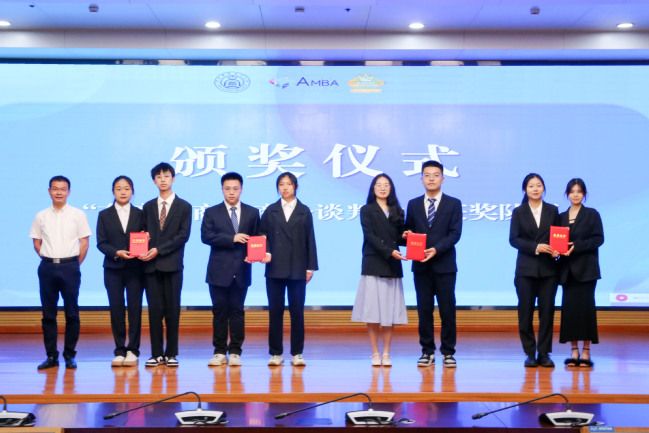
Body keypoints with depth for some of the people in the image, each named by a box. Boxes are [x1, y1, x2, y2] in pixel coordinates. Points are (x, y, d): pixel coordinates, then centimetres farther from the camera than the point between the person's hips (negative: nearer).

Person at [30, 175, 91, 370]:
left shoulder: (78, 215, 0)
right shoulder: (41, 216, 6)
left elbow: (84, 243, 1)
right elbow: (37, 242, 13)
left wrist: (74, 265, 0)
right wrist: (49, 260, 7)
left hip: (70, 266, -2)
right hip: (47, 267, 2)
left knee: (71, 313, 2)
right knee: (48, 313, 5)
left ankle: (69, 355, 11)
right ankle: (51, 355, 12)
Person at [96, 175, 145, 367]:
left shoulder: (139, 214, 8)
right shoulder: (104, 215, 8)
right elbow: (101, 243, 2)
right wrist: (117, 252, -14)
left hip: (135, 269, 0)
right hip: (113, 269, 0)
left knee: (135, 308, -2)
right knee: (116, 309, 0)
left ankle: (132, 350, 3)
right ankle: (119, 351, 7)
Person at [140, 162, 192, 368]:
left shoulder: (184, 207, 4)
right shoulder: (148, 207, 15)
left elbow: (183, 235, -5)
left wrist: (159, 249, -13)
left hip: (172, 265, -2)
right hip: (152, 265, 2)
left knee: (172, 310, 0)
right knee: (155, 310, 1)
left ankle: (171, 353, 6)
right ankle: (156, 353, 5)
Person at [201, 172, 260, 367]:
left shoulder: (252, 212, 9)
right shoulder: (212, 212, 5)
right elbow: (206, 236, -8)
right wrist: (232, 238, -17)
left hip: (241, 270, 1)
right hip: (219, 271, -1)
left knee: (237, 311, 3)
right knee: (220, 312, 3)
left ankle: (235, 352, 9)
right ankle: (220, 352, 9)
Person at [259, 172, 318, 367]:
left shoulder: (304, 211, 8)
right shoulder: (270, 211, 9)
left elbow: (310, 240, 5)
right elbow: (262, 235, 8)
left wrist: (311, 266, -1)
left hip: (297, 268, -1)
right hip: (275, 268, 1)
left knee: (297, 311, 0)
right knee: (275, 310, 2)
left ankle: (297, 353, 6)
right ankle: (275, 353, 8)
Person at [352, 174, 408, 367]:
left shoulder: (397, 211, 15)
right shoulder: (367, 210, 3)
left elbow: (399, 237, 14)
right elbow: (370, 237, -8)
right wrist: (389, 252, -19)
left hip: (393, 267, 3)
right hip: (373, 266, -3)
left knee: (390, 311, 1)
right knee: (372, 311, -4)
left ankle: (386, 354, 6)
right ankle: (375, 353, 3)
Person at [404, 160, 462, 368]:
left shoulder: (453, 203, 3)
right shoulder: (413, 204, 11)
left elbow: (455, 233, -6)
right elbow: (409, 232, 13)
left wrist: (436, 249, -19)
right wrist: (407, 235, -11)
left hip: (444, 264, -2)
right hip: (421, 265, 2)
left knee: (447, 309, 0)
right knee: (424, 309, 4)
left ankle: (448, 352, 8)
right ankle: (427, 351, 12)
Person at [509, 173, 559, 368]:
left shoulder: (552, 210, 9)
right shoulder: (518, 212, 5)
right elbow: (514, 239, -3)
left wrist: (557, 250, -13)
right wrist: (535, 247, -15)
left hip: (548, 269, 1)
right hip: (526, 269, -1)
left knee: (547, 311, 0)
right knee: (526, 311, 0)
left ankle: (544, 353, 7)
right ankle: (530, 353, 8)